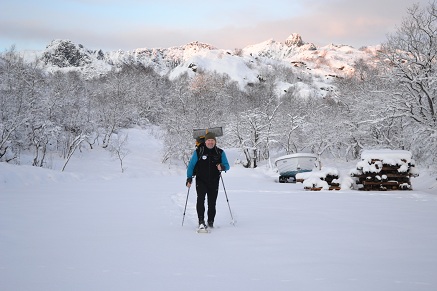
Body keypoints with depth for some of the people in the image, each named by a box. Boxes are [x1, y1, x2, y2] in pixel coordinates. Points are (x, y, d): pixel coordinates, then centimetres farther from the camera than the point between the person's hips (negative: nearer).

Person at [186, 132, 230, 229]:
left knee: (212, 203, 5)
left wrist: (222, 167, -18)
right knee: (200, 199, -19)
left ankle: (210, 221, 20)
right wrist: (189, 178, -4)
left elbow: (227, 166, 5)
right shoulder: (198, 152, -1)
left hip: (214, 182, 2)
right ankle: (201, 222, -19)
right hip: (201, 181, -2)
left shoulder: (220, 152, 4)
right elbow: (191, 165, 5)